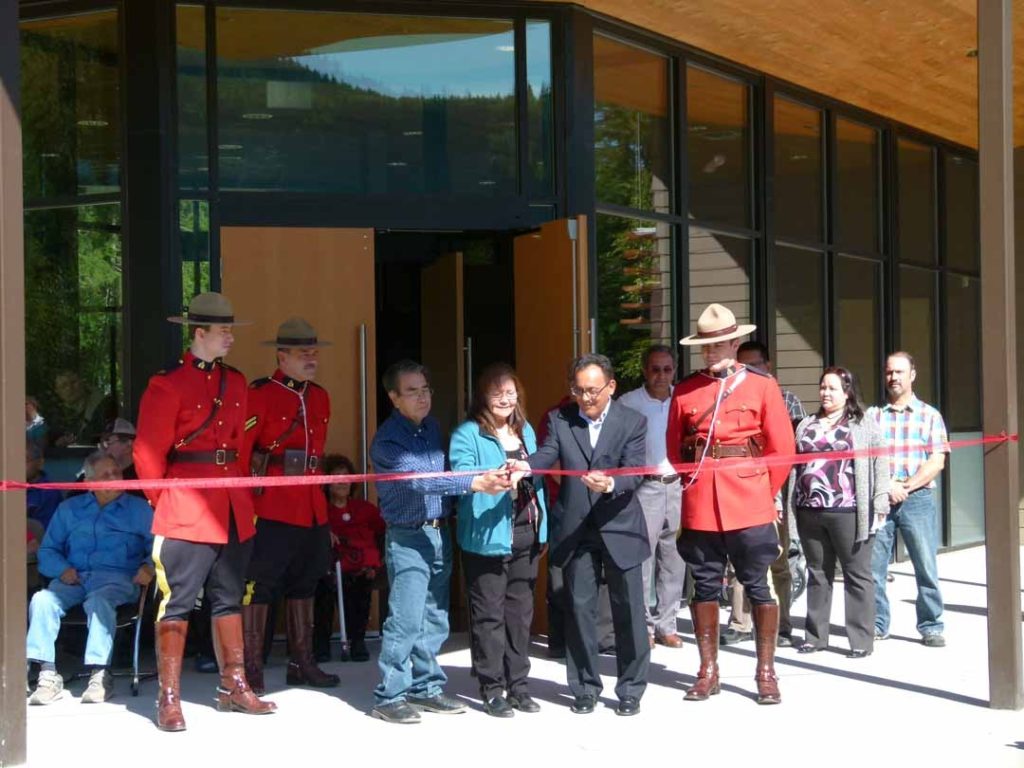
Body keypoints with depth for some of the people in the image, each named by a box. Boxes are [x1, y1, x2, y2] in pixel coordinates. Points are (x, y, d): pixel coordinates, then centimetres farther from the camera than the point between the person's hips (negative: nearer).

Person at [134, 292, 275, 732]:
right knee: (178, 603, -3)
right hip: (186, 511, -7)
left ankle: (234, 687, 22)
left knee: (229, 599, 13)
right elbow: (148, 454, -6)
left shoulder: (236, 383, 12)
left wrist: (241, 492, 13)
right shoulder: (168, 385, -8)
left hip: (233, 510, 7)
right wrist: (164, 502, -1)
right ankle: (169, 699, 3)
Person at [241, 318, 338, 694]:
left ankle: (302, 662, 25)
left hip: (311, 508, 8)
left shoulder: (320, 397, 13)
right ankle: (251, 668, 3)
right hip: (271, 507, -8)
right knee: (259, 586, -3)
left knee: (303, 585, 15)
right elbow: (239, 451, -13)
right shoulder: (259, 395, -10)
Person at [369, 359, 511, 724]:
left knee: (435, 620, 11)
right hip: (407, 538, -7)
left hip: (439, 533, 7)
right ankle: (389, 696, 1)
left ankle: (426, 688, 22)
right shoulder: (387, 439, -13)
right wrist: (476, 483, -35)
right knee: (406, 620, -8)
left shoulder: (432, 427, 10)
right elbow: (421, 478, -26)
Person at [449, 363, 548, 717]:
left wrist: (542, 528, 15)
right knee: (489, 615, 0)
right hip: (487, 537, -6)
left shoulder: (525, 430, 15)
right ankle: (492, 690, 8)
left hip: (525, 535, 6)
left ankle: (518, 685, 20)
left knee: (520, 612, 11)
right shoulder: (467, 434, -6)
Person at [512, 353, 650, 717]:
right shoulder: (559, 420, 4)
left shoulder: (633, 422, -3)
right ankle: (585, 688, 19)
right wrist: (526, 465, -35)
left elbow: (634, 472, -14)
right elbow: (547, 454, -13)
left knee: (628, 611, 5)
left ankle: (631, 689, 17)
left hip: (620, 528, -1)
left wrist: (610, 483, -35)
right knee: (580, 609, 8)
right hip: (575, 531, 2)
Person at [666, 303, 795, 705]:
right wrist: (696, 486, 8)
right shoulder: (685, 390, 6)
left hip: (750, 505, -2)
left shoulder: (762, 385, 1)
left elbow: (781, 448, 2)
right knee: (705, 586, 8)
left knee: (757, 586, 3)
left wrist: (762, 491, 3)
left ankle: (766, 672, 12)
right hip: (699, 506, 2)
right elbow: (674, 448, 12)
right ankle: (708, 670, 17)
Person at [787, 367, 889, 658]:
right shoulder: (806, 426, 16)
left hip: (848, 512, -5)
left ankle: (862, 640, 5)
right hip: (810, 512, 5)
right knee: (817, 573, 12)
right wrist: (788, 502, 12)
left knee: (857, 574, 1)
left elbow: (880, 465, -3)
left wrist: (880, 504, -10)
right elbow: (793, 465, 18)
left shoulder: (866, 427, 1)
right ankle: (815, 636, 19)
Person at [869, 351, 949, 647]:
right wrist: (886, 485, -10)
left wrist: (906, 486, -10)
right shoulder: (872, 415, 10)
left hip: (917, 498, -1)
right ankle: (876, 625, 11)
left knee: (926, 567, -4)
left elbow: (937, 461, 0)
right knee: (873, 565, 1)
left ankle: (931, 627, 4)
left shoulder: (930, 416, 8)